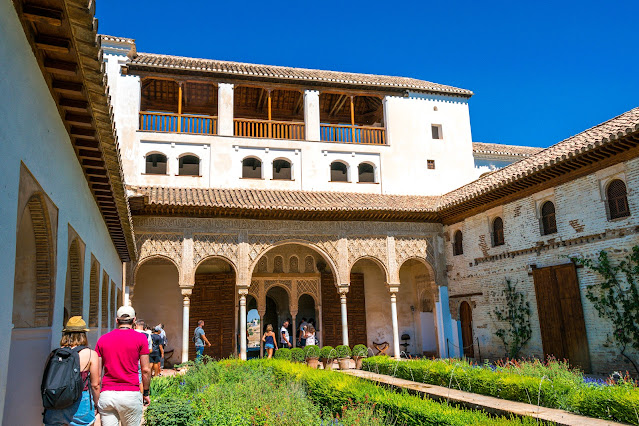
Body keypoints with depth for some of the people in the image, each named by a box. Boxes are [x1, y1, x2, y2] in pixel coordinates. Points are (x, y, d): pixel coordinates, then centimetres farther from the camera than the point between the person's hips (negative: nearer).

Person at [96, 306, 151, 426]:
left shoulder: (103, 339, 8)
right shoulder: (140, 339, -1)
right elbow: (146, 370, -1)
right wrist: (146, 393, 10)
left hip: (106, 395, 3)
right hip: (131, 394, -2)